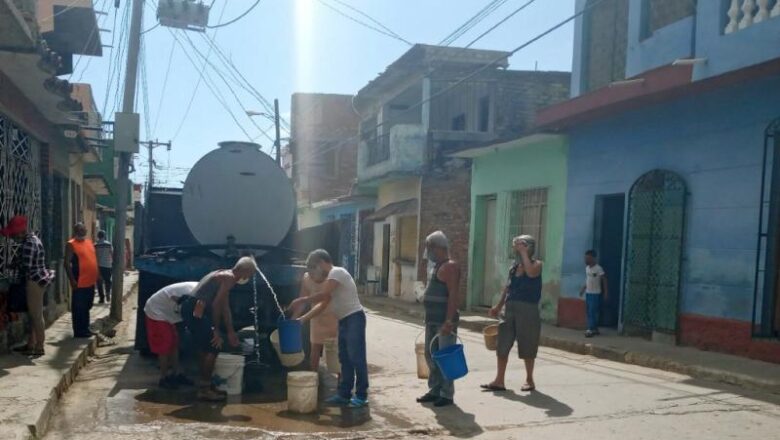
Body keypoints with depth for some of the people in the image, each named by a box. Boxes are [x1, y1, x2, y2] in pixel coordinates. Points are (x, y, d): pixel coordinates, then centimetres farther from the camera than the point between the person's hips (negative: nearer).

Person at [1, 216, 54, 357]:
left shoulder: (29, 243, -19)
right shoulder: (32, 238, 13)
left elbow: (26, 266, -22)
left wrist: (15, 264, -2)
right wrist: (17, 263, 5)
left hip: (34, 282, -10)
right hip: (37, 280, 10)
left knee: (37, 315, -4)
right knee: (33, 315, 16)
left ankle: (39, 347, 2)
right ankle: (31, 344, 24)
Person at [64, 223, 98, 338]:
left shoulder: (89, 242, 13)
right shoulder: (71, 244, -9)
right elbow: (67, 263, -13)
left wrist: (97, 276, 16)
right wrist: (72, 280, -19)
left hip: (91, 281, 8)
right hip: (79, 283, -8)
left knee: (87, 307, 16)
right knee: (78, 308, 0)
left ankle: (85, 329, 26)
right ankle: (79, 331, 7)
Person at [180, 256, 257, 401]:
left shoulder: (225, 276, 22)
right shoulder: (229, 278, -9)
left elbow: (225, 307, 26)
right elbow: (216, 304, -16)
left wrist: (231, 332, 28)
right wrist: (216, 330, -10)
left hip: (191, 309, 10)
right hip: (194, 310, -10)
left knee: (205, 347, 19)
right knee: (213, 347, -3)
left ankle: (205, 385, 27)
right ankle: (204, 389, 2)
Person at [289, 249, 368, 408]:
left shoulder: (337, 272, -12)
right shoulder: (329, 279, 19)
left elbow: (323, 295, -21)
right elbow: (323, 304, 17)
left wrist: (301, 300, -10)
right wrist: (303, 318, 11)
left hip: (354, 318, -10)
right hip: (344, 321, 10)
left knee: (356, 357, -6)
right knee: (345, 358, 13)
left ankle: (361, 395, 0)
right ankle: (344, 394, 19)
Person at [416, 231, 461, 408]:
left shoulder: (450, 267, -14)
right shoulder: (436, 267, 17)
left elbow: (453, 295, -21)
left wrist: (449, 321, -26)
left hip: (444, 321, -10)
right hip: (432, 320, 10)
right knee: (431, 356, 13)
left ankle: (447, 395, 3)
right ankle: (435, 390, 22)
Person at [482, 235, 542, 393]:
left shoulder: (536, 264, -5)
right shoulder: (514, 266, 11)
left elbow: (531, 273, -29)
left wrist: (524, 253, -19)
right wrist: (499, 306, 15)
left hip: (527, 310, -5)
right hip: (510, 308, 6)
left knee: (527, 347, 5)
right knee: (502, 345, 3)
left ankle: (529, 380, 22)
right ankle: (499, 381, 10)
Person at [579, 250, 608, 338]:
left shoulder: (598, 269, -15)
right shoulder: (587, 268, 8)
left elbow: (604, 280, -11)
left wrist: (606, 292, -13)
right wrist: (583, 289, 14)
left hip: (595, 294, -8)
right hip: (588, 293, 8)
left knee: (593, 312, -8)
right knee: (588, 311, 9)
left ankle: (591, 330, -5)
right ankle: (595, 329, 18)